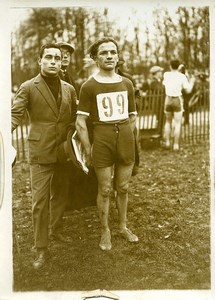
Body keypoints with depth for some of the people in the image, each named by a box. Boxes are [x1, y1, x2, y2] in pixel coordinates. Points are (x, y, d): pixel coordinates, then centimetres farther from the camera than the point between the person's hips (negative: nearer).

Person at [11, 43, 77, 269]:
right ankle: (41, 249, 12)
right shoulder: (28, 88, -3)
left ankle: (55, 230, 41)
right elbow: (15, 115, -12)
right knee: (40, 202, -1)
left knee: (62, 195, 16)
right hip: (40, 153, -4)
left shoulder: (69, 89, 9)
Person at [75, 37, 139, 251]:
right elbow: (80, 122, -7)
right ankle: (105, 231, 23)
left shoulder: (127, 84, 6)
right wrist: (88, 150, -7)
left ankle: (123, 226, 31)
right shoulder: (89, 86, -6)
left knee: (123, 188, 14)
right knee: (104, 190, 6)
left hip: (126, 140, 4)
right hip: (102, 141, -3)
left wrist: (125, 136, 8)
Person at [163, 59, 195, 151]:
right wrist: (191, 82, 12)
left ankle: (167, 142, 18)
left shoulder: (166, 74, 1)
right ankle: (176, 145, 1)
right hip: (177, 100, -3)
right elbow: (188, 90, -7)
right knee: (177, 124, 2)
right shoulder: (182, 76, -8)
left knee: (168, 122, 18)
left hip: (168, 99, 3)